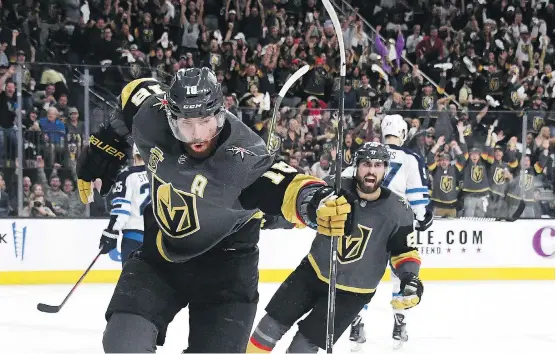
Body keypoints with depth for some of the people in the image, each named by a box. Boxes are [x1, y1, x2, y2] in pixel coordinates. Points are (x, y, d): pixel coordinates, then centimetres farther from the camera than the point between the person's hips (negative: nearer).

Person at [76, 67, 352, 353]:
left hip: (224, 267, -3)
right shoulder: (151, 121, -19)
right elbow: (133, 94, 4)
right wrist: (104, 147, 11)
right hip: (160, 256, 3)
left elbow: (283, 185, -49)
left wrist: (316, 202, -71)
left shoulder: (240, 157, -33)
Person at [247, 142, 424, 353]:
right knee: (273, 324, 2)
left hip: (352, 292, -2)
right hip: (313, 272, 2)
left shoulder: (398, 211, -15)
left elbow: (404, 250, -4)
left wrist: (410, 278, -20)